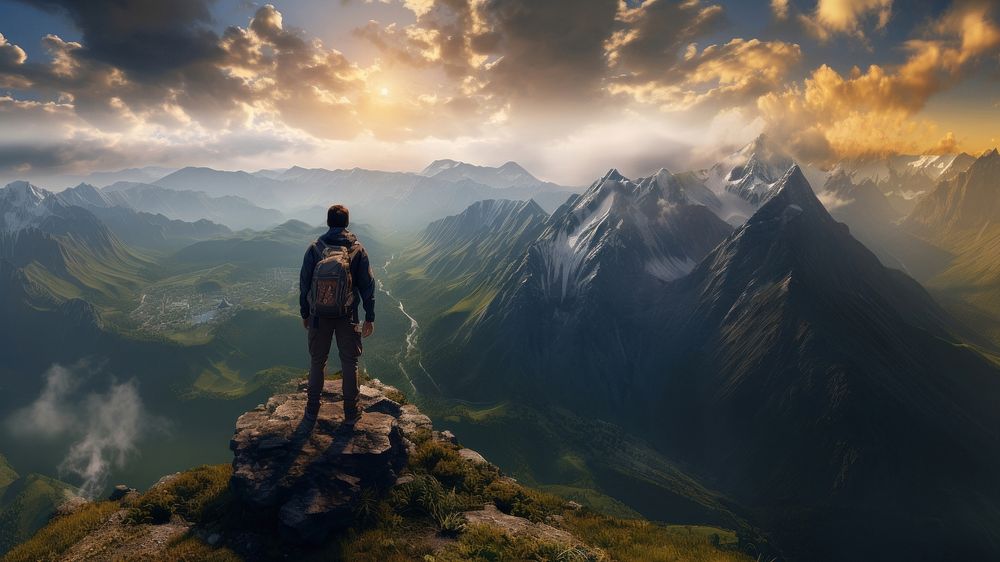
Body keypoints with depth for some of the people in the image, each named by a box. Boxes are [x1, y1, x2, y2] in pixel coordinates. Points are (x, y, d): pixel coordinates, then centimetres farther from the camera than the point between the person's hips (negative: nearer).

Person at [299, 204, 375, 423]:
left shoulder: (314, 249, -4)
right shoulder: (357, 250, -6)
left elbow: (304, 284, 0)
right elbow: (367, 285, -5)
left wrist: (304, 314, 11)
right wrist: (370, 318, 2)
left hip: (319, 315, 1)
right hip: (347, 315, -1)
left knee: (317, 362, 14)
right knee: (350, 363, 10)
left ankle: (312, 411, 22)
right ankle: (350, 412, 16)